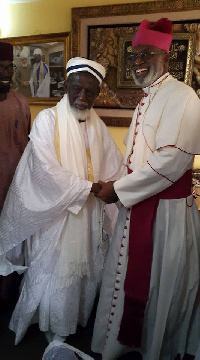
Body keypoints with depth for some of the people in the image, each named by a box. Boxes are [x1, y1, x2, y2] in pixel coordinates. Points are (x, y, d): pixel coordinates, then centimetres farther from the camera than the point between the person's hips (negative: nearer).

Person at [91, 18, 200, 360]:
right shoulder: (147, 99, 14)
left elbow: (172, 160, -24)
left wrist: (119, 189, -17)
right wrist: (119, 186, 10)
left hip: (166, 209, -9)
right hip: (138, 204, 9)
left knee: (159, 286, 9)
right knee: (129, 277, 21)